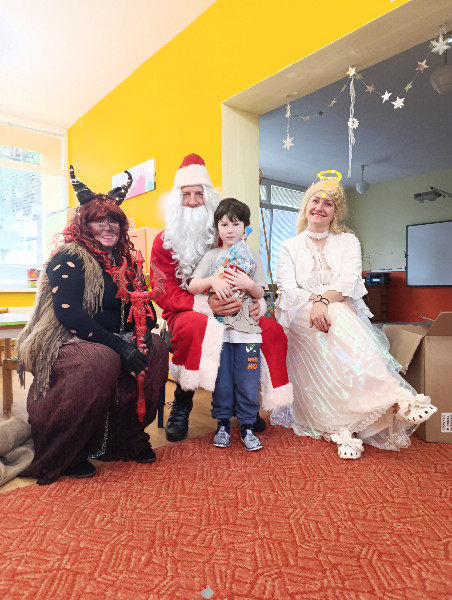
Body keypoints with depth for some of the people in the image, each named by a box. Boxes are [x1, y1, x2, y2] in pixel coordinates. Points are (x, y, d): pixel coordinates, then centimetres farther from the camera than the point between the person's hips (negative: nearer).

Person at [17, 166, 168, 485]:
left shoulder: (123, 261, 12)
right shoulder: (70, 258, -9)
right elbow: (67, 312, -21)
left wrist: (143, 334, -12)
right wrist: (120, 346, -27)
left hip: (111, 342, 7)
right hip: (63, 343, -7)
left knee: (156, 347, -13)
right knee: (103, 360, -36)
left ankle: (128, 437, -1)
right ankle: (58, 455, -14)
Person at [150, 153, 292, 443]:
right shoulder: (165, 241, 3)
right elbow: (164, 293, -7)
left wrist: (259, 301, -13)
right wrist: (205, 304, -25)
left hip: (230, 311, 3)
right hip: (185, 312, -3)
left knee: (272, 329, -21)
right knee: (195, 325, -39)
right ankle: (182, 404, -16)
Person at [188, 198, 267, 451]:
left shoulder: (252, 257, 11)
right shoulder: (212, 256, 11)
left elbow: (261, 293, 7)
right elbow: (192, 286, 2)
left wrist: (249, 284, -13)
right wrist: (213, 281, -15)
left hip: (247, 327, 0)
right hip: (219, 326, 0)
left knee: (248, 380, 2)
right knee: (221, 380, 6)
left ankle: (247, 427, 17)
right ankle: (223, 425, 22)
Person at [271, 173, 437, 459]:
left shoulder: (348, 241, 14)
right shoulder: (290, 247, 15)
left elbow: (349, 280, -5)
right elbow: (287, 289, -1)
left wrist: (325, 300, -27)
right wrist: (314, 302, -22)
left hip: (345, 314, 1)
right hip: (302, 318, 0)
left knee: (336, 318, -36)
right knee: (336, 320, -35)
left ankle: (344, 425, -42)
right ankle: (395, 398, -44)